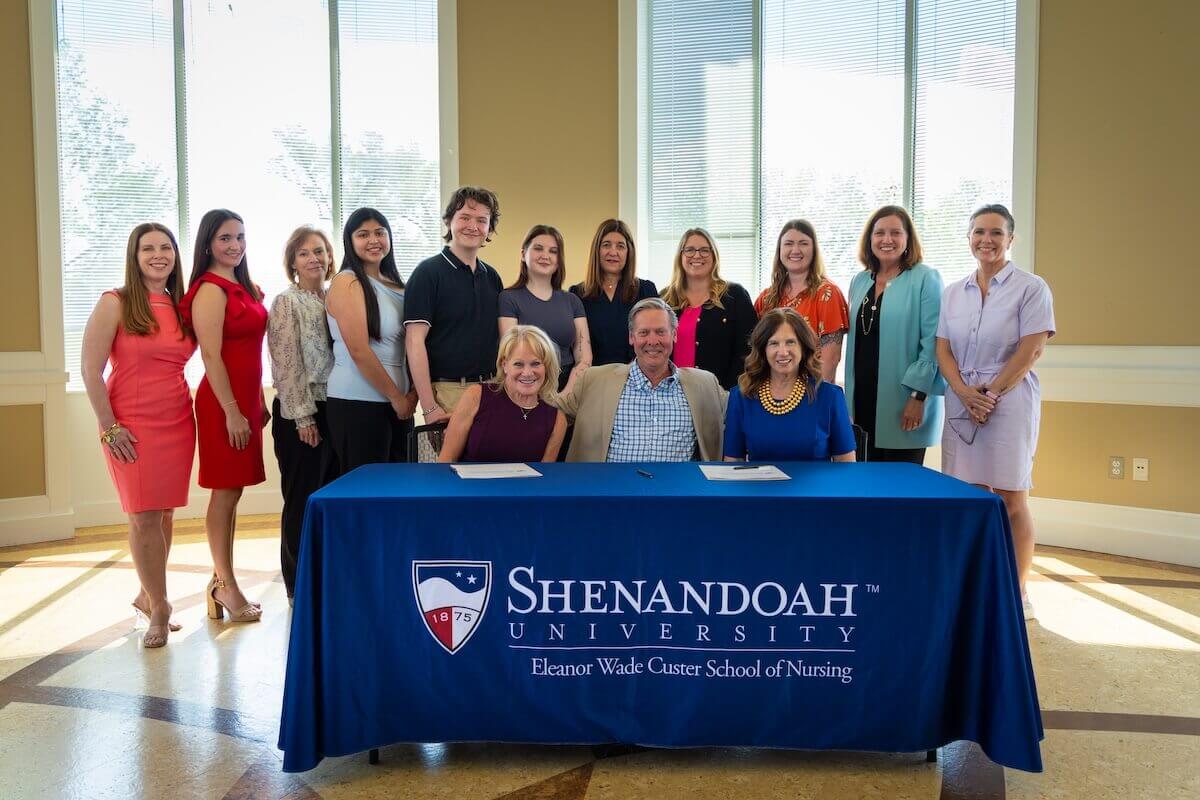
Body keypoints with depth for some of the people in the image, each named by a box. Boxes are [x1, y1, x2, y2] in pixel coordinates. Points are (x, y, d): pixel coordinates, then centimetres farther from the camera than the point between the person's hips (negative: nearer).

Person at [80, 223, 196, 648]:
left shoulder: (181, 307, 9)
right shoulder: (115, 303, -4)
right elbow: (90, 370, -7)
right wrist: (109, 427, -10)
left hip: (178, 422, 5)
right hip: (132, 426, -4)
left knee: (165, 515, 10)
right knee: (144, 518, -2)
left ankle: (148, 596, 28)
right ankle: (159, 608, 12)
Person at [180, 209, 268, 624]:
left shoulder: (245, 288, 15)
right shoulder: (211, 290, -11)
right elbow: (211, 357, -16)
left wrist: (260, 402, 16)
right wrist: (232, 412, -18)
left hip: (246, 398, 8)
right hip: (223, 402, -8)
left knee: (232, 492, 12)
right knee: (225, 492, -1)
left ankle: (222, 581, 22)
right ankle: (226, 587, 10)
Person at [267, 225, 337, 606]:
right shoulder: (286, 302, -5)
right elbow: (286, 364, -11)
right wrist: (303, 416, -15)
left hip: (334, 407, 6)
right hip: (300, 413, -6)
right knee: (303, 501, 2)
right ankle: (300, 587, 14)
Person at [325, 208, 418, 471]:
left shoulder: (394, 285, 13)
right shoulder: (347, 283, -8)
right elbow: (359, 351, -16)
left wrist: (412, 393, 0)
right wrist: (396, 397, -10)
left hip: (398, 402, 7)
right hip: (358, 403, -7)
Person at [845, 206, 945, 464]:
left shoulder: (926, 279, -4)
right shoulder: (859, 282, 13)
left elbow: (932, 342, -10)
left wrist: (918, 396, -16)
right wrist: (851, 397, 12)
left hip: (903, 403, -5)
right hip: (863, 399, 5)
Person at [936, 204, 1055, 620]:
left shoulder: (1031, 288, -2)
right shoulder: (954, 292, 11)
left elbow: (1031, 351, -8)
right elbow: (943, 350, 7)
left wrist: (990, 393, -12)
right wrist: (965, 393, -8)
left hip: (1010, 402, -4)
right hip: (962, 403, 4)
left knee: (1011, 501, 0)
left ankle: (1018, 593, 13)